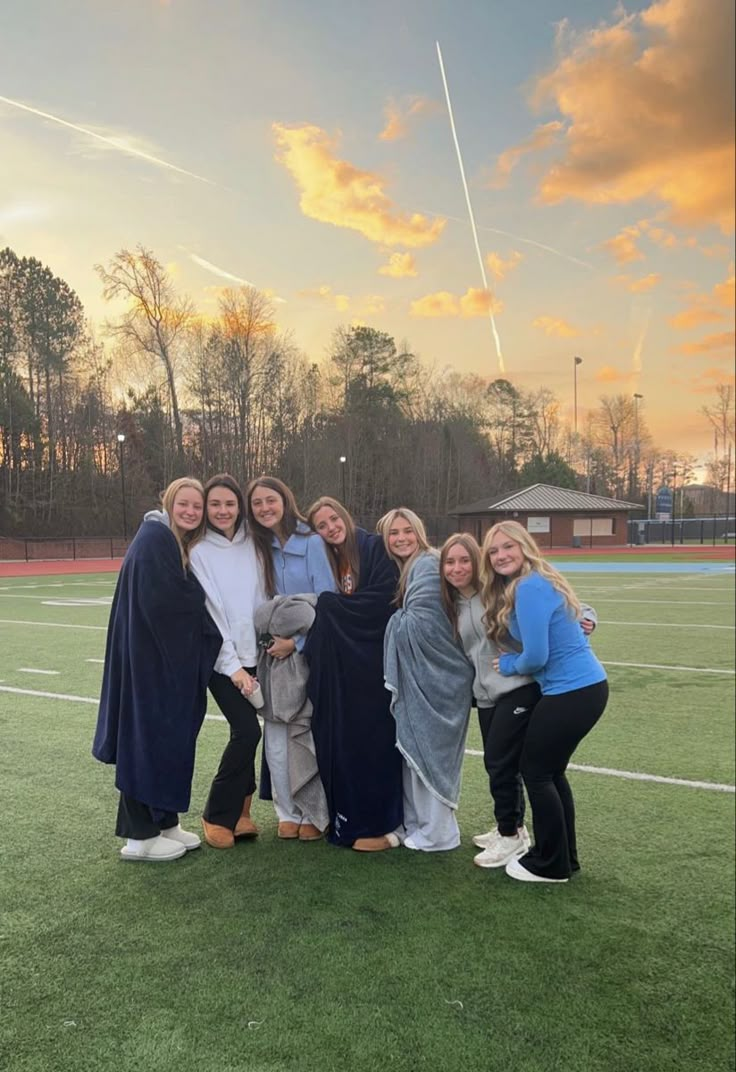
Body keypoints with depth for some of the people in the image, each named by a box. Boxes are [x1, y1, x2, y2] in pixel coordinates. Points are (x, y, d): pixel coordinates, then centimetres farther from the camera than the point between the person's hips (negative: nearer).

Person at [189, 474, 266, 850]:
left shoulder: (252, 546, 6)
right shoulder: (198, 552, -6)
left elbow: (263, 599, 10)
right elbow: (206, 614, -9)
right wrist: (232, 666, -12)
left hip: (253, 655, 4)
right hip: (221, 659, -4)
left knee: (244, 732, 5)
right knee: (247, 730, -11)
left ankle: (239, 810, 22)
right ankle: (217, 815, 7)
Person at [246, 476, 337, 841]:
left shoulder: (311, 543, -7)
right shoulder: (257, 548, 6)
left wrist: (297, 642, -12)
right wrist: (270, 641, -2)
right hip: (274, 653, 4)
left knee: (313, 735, -2)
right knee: (276, 736, 5)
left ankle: (317, 816, 13)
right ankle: (288, 813, 20)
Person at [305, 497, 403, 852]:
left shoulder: (374, 548, -5)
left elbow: (382, 599, -16)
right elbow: (322, 610, 11)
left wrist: (329, 604, -13)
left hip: (373, 664, -5)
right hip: (338, 669, 6)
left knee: (373, 742, -1)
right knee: (340, 743, 8)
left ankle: (380, 824, 9)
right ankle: (347, 819, 22)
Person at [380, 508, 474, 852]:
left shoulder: (428, 566, -15)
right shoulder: (399, 569, 13)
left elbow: (421, 624, -22)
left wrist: (393, 620, -7)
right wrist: (398, 620, -2)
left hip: (434, 677, -9)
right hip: (416, 676, 9)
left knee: (428, 751, 1)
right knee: (414, 750, 15)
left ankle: (436, 832, 15)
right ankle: (417, 823, 28)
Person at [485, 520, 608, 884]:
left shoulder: (529, 587, -17)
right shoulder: (542, 581, 13)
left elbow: (536, 656, -20)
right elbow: (580, 615, 23)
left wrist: (508, 665, -1)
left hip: (571, 693, -9)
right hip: (588, 686, 9)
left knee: (535, 772, 5)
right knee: (551, 772, 19)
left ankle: (551, 865, 18)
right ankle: (564, 856, 31)